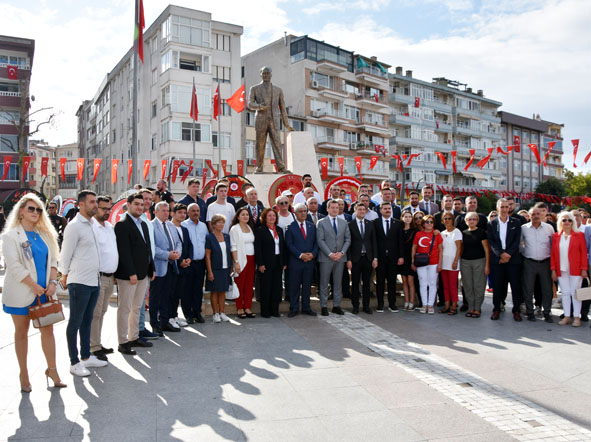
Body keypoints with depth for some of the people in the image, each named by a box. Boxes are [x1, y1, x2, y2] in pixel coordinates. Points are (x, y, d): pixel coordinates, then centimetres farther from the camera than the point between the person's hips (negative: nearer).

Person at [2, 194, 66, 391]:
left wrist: (53, 282, -5)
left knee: (47, 330, 4)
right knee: (21, 332, 7)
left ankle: (52, 369, 13)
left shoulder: (44, 235, 12)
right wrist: (35, 287, -15)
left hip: (44, 292, 4)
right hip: (21, 293, -4)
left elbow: (52, 260, 11)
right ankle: (24, 374, 18)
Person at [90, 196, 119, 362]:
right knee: (95, 314, -2)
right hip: (97, 277, -8)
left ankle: (98, 344, 24)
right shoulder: (91, 227, -12)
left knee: (102, 312, 15)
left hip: (110, 277, 8)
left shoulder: (110, 227, 15)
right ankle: (94, 348, 5)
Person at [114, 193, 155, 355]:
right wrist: (131, 273, -19)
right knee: (125, 308, 1)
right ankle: (123, 342, 9)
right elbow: (124, 251, -16)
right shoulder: (122, 225, -11)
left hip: (143, 273, 8)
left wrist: (151, 268, 14)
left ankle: (134, 337, 26)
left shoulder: (143, 224, 15)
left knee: (137, 308, 15)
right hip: (127, 274, -8)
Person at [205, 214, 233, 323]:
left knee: (223, 291, 10)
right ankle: (216, 314, 13)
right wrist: (210, 271, -13)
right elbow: (207, 256, -9)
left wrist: (231, 267, 8)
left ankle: (222, 313, 18)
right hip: (215, 269, -5)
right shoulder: (209, 237, -7)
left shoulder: (226, 236, 8)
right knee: (214, 291, 3)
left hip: (226, 268, 5)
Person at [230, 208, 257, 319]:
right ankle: (239, 309, 8)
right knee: (240, 284, -1)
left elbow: (253, 243, 15)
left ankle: (248, 308, 13)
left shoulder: (250, 227, 14)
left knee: (250, 284, 6)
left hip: (251, 259, 6)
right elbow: (233, 247, -8)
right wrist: (236, 262, -15)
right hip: (241, 259, -6)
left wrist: (255, 260, 7)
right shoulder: (235, 229, -3)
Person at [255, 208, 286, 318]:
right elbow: (257, 248, -9)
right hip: (266, 264, -5)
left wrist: (284, 263, 9)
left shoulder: (279, 230, 13)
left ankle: (274, 310, 16)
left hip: (278, 263, 5)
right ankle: (265, 311, 11)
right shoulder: (260, 230, -4)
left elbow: (283, 247, 14)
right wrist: (260, 264, -14)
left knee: (277, 287, 7)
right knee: (266, 287, 1)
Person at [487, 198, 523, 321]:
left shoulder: (516, 222, 5)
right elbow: (491, 242, -1)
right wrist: (501, 254, -14)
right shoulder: (491, 224, 6)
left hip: (513, 259, 0)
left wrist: (508, 254, -13)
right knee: (497, 286, 4)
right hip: (497, 259, 0)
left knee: (516, 285, 2)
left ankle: (516, 310, 13)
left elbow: (517, 241, -2)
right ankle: (496, 309, 15)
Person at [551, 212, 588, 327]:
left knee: (575, 293, 1)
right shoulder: (555, 236, 8)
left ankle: (577, 317, 10)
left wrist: (584, 269, -7)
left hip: (575, 269, -2)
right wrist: (553, 270, 2)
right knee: (565, 293, 6)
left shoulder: (579, 235, 2)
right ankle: (567, 316, 13)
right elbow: (553, 254, 7)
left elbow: (584, 253, -1)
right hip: (561, 270, 2)